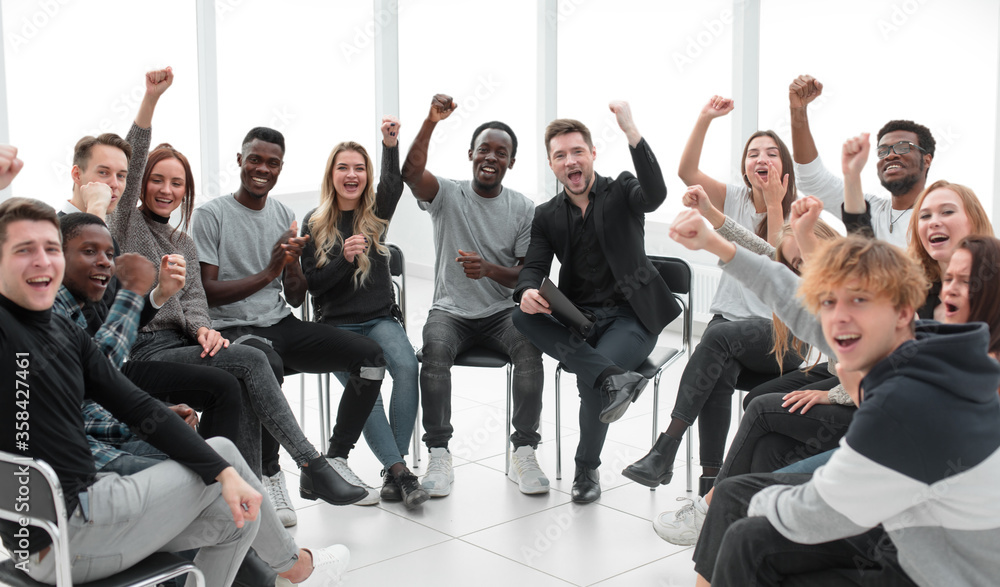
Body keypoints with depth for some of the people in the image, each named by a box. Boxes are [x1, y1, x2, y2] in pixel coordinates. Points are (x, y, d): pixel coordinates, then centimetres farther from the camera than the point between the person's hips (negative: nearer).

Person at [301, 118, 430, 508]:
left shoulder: (377, 213, 8)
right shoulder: (315, 224, 5)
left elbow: (393, 184, -16)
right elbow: (312, 283, 0)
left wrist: (391, 145, -33)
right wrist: (344, 258, -17)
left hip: (380, 319, 1)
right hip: (337, 325, -1)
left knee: (407, 365, -28)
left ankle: (393, 470, -22)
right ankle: (400, 471, -23)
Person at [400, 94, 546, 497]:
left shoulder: (523, 209, 5)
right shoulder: (447, 195, 3)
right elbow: (411, 172, -18)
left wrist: (490, 269, -20)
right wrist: (430, 123, -32)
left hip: (502, 312, 1)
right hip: (450, 311, 0)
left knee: (529, 345, -31)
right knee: (435, 349, -32)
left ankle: (523, 452, -20)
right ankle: (438, 455, -21)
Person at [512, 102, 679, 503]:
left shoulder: (621, 192, 3)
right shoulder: (546, 216, 13)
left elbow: (655, 194, -21)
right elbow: (534, 267, 1)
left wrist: (631, 131, -31)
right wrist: (527, 293, -24)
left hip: (630, 315, -4)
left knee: (590, 381, -29)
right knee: (522, 317, -27)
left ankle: (587, 467, -3)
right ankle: (614, 377, -36)